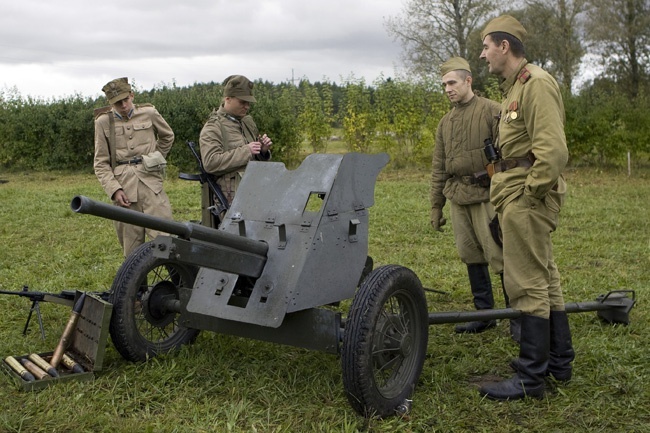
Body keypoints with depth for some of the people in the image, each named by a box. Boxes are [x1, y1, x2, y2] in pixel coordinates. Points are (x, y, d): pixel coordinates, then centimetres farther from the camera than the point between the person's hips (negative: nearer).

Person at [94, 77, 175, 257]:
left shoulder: (149, 113, 6)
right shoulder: (103, 122, 5)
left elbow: (168, 137, 26)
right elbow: (101, 163, 5)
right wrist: (114, 190, -8)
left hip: (150, 182, 0)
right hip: (123, 186, 0)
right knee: (132, 247, 3)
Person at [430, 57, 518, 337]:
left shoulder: (491, 111, -4)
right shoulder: (445, 122, 16)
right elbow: (438, 168, 18)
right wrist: (436, 207, 16)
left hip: (486, 196, -6)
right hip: (458, 198, 6)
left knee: (499, 256, -6)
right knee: (471, 257, 9)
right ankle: (484, 314, 20)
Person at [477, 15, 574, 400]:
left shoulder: (536, 83, -13)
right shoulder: (515, 87, 19)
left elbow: (553, 150, -22)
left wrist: (531, 193, -19)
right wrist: (509, 192, 12)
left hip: (527, 194, -11)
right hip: (518, 192, 11)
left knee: (527, 282, -6)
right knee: (545, 277, 16)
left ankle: (531, 377, 2)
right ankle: (560, 361, 28)